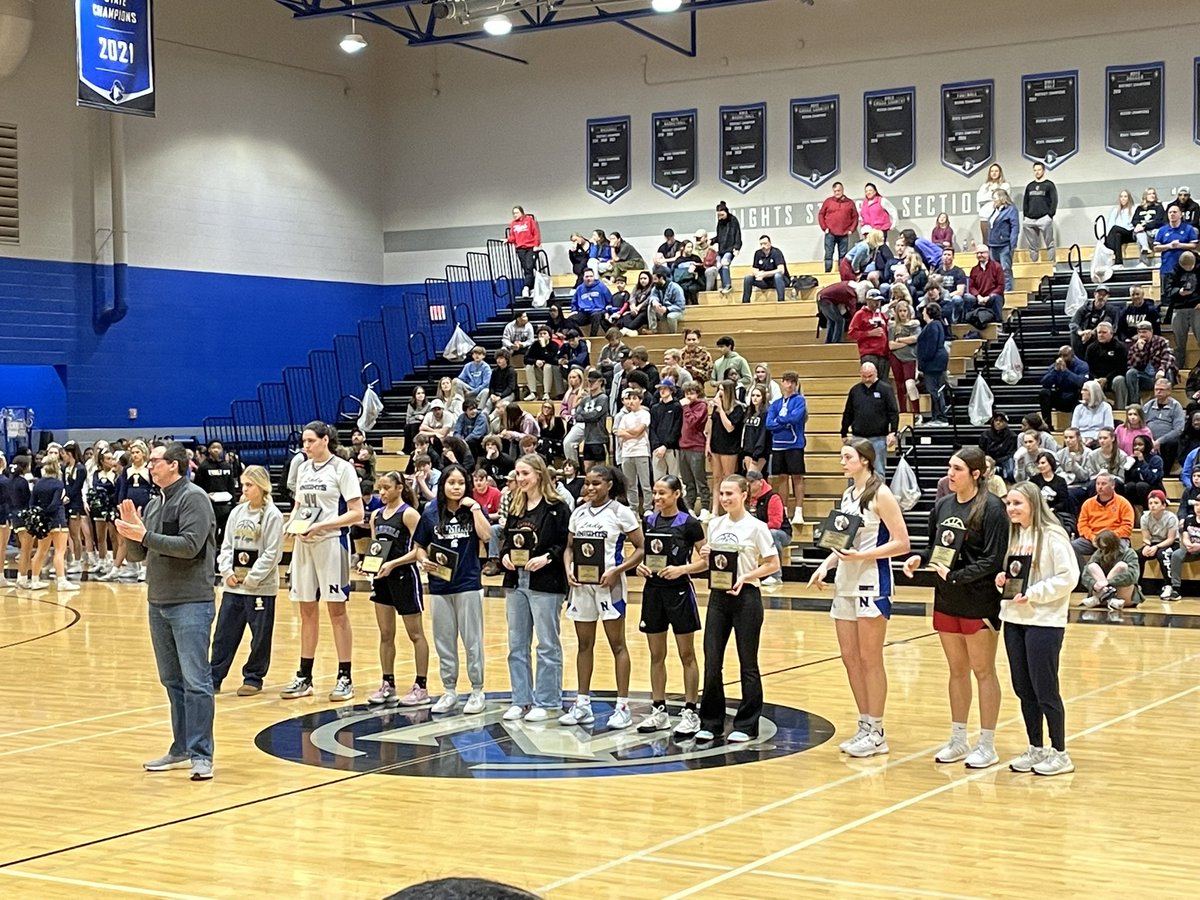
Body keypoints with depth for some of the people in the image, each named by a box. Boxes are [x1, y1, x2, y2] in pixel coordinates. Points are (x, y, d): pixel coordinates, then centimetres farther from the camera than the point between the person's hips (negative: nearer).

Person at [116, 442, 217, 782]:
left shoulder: (193, 498, -9)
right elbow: (138, 554, 16)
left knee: (195, 680, -8)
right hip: (158, 602, 8)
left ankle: (201, 755, -7)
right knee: (172, 680, 13)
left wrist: (145, 535, -18)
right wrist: (130, 532, -3)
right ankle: (181, 749, 22)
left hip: (191, 603, -8)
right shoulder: (154, 504, 14)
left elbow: (190, 545, -20)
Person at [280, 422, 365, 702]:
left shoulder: (342, 468, -7)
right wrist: (291, 522, 1)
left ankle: (345, 678, 5)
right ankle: (304, 677, 16)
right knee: (307, 610, 10)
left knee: (336, 610, -1)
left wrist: (321, 525, -19)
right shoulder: (304, 468, 12)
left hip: (331, 543, -6)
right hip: (303, 544, 6)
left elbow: (357, 513, -11)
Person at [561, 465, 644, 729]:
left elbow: (640, 548, -7)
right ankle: (582, 704, 17)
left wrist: (616, 571, -17)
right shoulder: (579, 513, 10)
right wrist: (569, 569, -4)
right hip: (581, 584, 5)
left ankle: (623, 706, 4)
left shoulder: (620, 512, -5)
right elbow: (570, 547, 16)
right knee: (584, 644, 10)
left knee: (617, 644, 0)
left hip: (608, 583, -5)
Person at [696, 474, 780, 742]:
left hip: (746, 597, -5)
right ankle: (711, 723, 12)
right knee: (711, 662, 2)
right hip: (718, 596, 5)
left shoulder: (755, 527, -6)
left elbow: (773, 564, -6)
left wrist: (745, 577, -18)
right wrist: (705, 558, -4)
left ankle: (746, 725, 12)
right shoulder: (715, 524, 9)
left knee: (748, 663, 3)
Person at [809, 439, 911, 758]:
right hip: (845, 584, 8)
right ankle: (865, 726, 19)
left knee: (870, 660, -3)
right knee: (850, 659, 9)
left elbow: (901, 543, -13)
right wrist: (826, 564, 5)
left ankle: (876, 733, 5)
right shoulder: (847, 495, 14)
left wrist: (861, 556, -21)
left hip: (872, 584, -8)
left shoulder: (880, 494, -9)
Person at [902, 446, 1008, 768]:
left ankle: (987, 745, 14)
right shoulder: (943, 505, 6)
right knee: (957, 671, 15)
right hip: (946, 600, 6)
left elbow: (994, 558, -17)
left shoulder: (991, 507, -14)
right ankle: (958, 740, 26)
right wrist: (919, 558, -4)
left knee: (983, 671, 4)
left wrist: (956, 575, -21)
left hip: (979, 602, -6)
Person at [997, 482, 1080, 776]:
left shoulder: (1052, 536, -11)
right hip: (1014, 619, 7)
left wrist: (1032, 594, -19)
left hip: (1045, 622, -7)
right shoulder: (1013, 535, 11)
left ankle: (1060, 754, 8)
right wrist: (1003, 579, 0)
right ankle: (1035, 749, 22)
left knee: (1045, 689, -3)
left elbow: (1068, 577, -16)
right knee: (1023, 689, 11)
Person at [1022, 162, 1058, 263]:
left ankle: (1052, 262, -7)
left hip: (1044, 218, -5)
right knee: (1032, 245, 5)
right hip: (1030, 220, 5)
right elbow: (1025, 202, 21)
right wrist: (1025, 215, 9)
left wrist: (1050, 215, -9)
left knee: (1049, 243, -7)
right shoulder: (1030, 186, 19)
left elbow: (1054, 201, 0)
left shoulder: (1049, 185, 6)